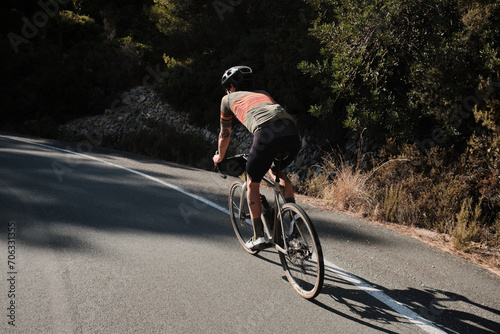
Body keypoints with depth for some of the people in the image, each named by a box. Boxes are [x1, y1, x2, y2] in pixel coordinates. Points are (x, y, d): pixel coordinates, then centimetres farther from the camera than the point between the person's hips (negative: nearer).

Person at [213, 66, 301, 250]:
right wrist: (270, 159, 64)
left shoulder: (228, 99, 30)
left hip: (266, 134, -5)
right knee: (279, 172, 33)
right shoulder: (263, 94, 41)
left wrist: (219, 157, 59)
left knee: (252, 184, 18)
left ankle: (258, 236, 19)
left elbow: (224, 134, 39)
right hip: (292, 132, 5)